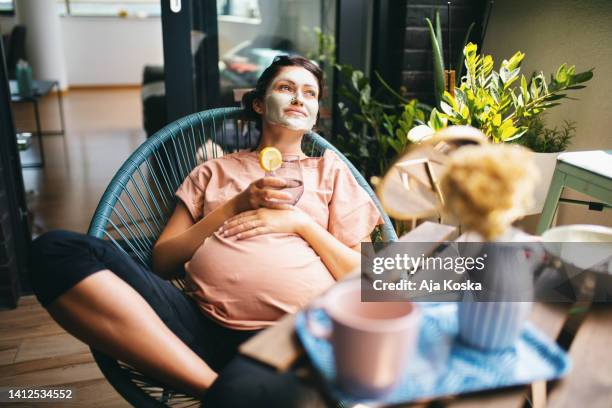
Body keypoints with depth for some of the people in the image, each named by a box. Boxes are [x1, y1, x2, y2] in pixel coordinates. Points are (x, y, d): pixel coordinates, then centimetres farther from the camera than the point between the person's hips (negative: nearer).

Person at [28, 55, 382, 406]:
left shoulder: (330, 169, 20)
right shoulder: (214, 171, 22)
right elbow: (162, 260, 13)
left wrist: (300, 222, 0)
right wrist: (235, 206, 3)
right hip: (201, 322, 6)